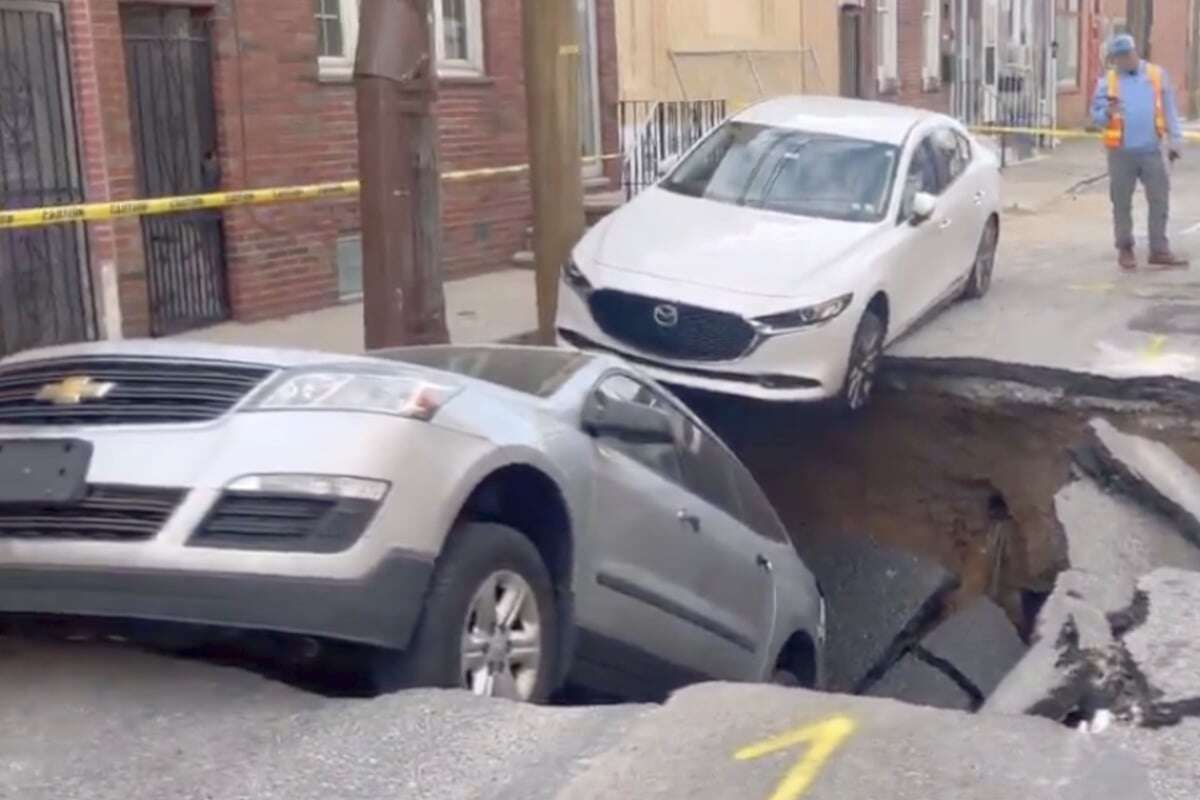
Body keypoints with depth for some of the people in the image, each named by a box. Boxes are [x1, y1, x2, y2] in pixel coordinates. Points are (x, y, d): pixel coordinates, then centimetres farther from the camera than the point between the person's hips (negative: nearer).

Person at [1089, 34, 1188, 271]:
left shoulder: (1157, 75, 6)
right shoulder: (1107, 81, 4)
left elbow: (1169, 111, 8)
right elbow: (1096, 115, 2)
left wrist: (1175, 140, 4)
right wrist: (1108, 112, -20)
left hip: (1151, 150, 1)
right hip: (1121, 152, -1)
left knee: (1160, 200, 0)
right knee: (1122, 203, 5)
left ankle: (1159, 250, 7)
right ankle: (1125, 249, 17)